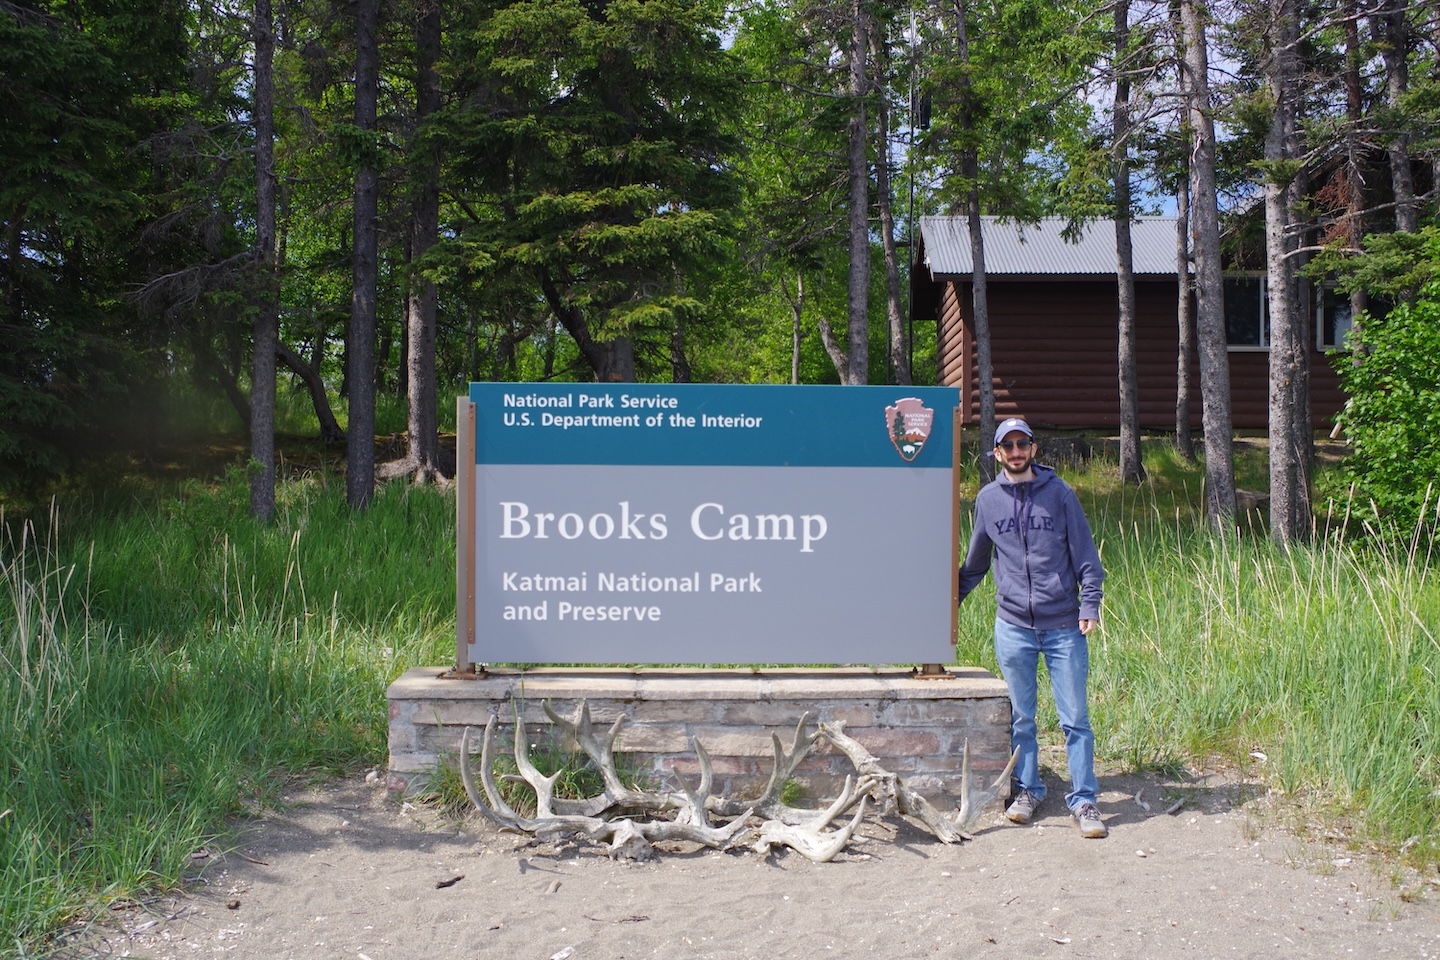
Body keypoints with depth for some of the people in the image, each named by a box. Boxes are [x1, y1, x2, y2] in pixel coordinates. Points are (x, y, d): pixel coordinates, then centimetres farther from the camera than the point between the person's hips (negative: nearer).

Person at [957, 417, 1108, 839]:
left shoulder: (1059, 493, 2)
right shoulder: (988, 499, 8)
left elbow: (1085, 554, 2)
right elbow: (974, 563, 20)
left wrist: (1090, 603, -8)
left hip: (1064, 626, -2)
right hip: (1013, 626, 2)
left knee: (1075, 717, -1)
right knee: (1020, 717, 9)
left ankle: (1084, 800, 8)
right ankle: (1027, 791, 22)